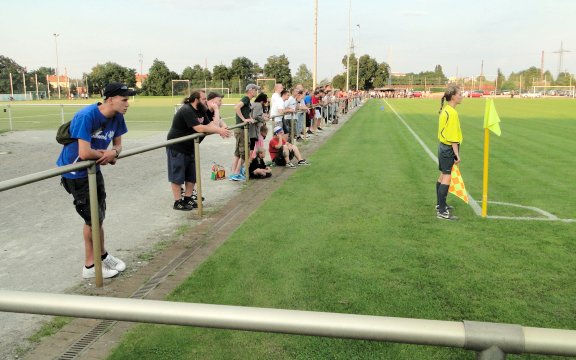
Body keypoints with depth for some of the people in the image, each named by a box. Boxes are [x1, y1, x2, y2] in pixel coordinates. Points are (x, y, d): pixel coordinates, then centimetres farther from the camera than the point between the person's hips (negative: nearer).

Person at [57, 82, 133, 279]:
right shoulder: (86, 116, -30)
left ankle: (103, 255, 32)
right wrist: (107, 155, -16)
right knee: (93, 219, 0)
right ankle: (90, 266, 15)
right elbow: (85, 153, -35)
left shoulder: (117, 117, -8)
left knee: (98, 217, 15)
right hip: (75, 172, -7)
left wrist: (112, 152, -19)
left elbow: (118, 145, 4)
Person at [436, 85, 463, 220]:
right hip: (449, 148, -10)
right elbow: (453, 137, -21)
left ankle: (440, 204, 31)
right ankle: (442, 211, -2)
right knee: (446, 178, -6)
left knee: (442, 176, 18)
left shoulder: (445, 110, 9)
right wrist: (457, 154, -19)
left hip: (443, 147, 10)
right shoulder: (452, 112, -19)